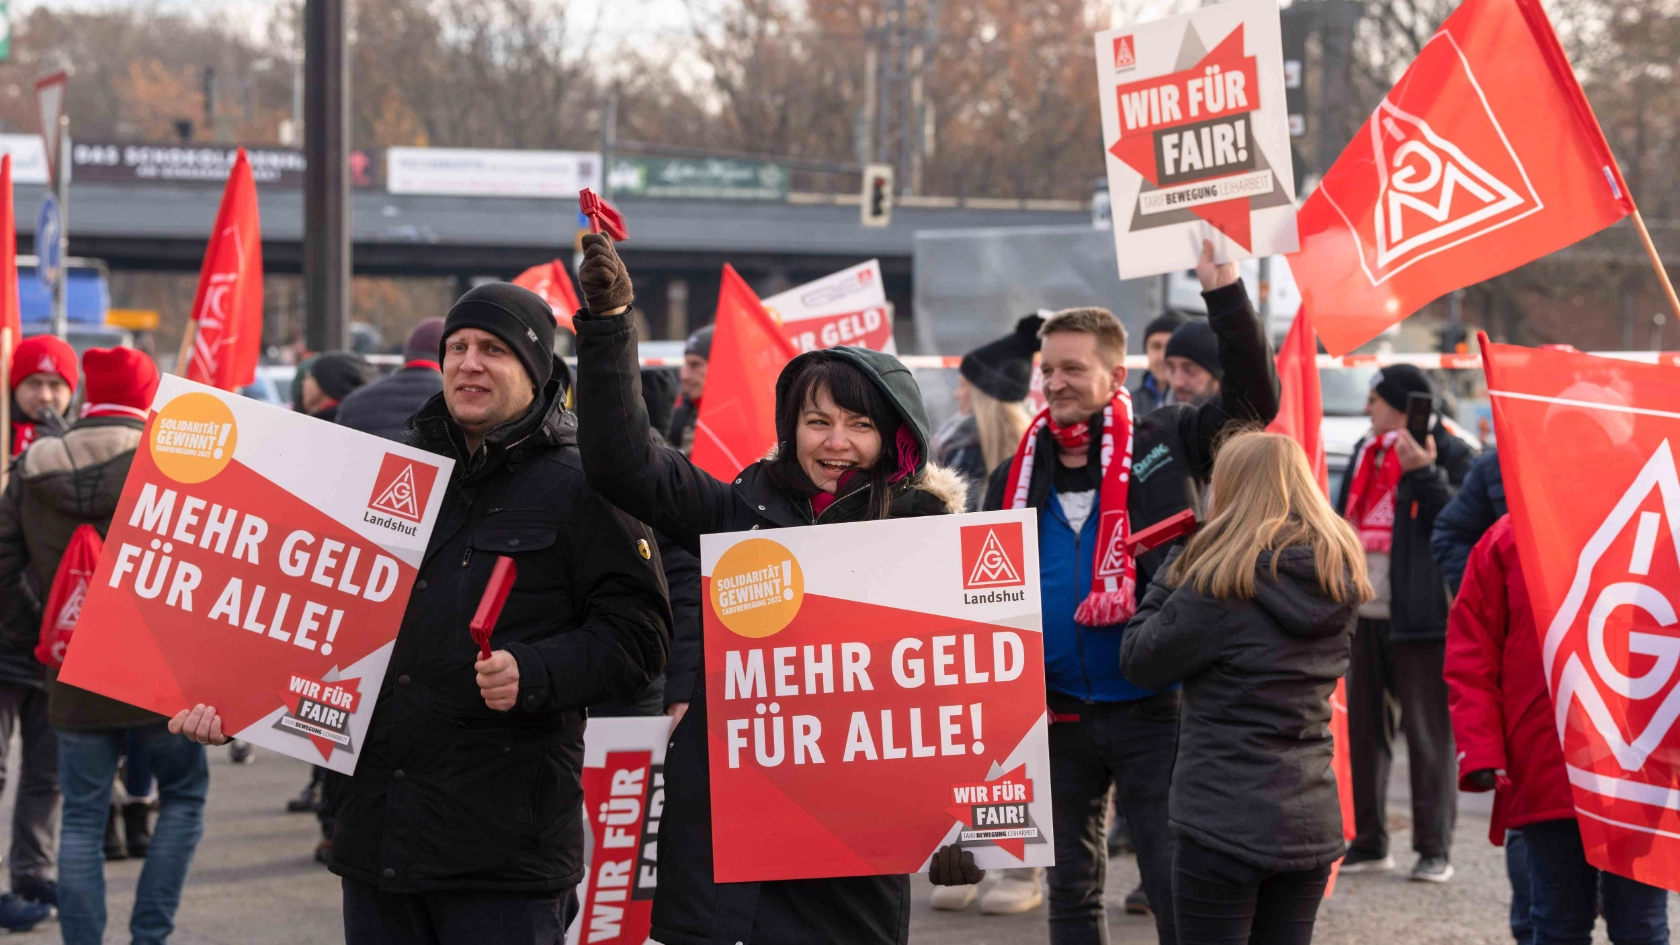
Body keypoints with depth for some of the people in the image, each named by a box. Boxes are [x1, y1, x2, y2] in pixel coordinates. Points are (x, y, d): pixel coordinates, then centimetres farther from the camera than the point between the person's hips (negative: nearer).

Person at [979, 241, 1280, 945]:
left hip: (1152, 709, -4)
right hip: (1058, 716, 4)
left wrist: (1221, 287, -17)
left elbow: (1254, 396, -12)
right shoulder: (1018, 476, 9)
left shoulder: (1163, 443, -2)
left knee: (1175, 887, -4)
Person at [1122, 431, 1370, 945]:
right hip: (1312, 821, 6)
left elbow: (1140, 662, -6)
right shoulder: (1339, 580, 5)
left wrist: (1172, 568, 3)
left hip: (1226, 823, -6)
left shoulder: (1220, 586, -15)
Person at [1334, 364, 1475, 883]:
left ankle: (1435, 849, 2)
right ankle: (1368, 843, 19)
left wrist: (1424, 473, -24)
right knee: (1363, 729, 11)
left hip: (1418, 615, -8)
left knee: (1428, 734, -3)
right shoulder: (1366, 451, 17)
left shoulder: (1450, 454, -6)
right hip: (1364, 612, 8)